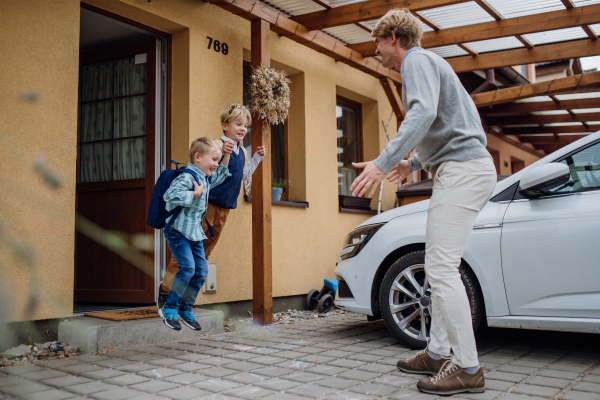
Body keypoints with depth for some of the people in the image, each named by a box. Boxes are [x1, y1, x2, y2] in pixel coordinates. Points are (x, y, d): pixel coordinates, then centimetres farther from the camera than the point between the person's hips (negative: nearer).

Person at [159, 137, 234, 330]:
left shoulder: (206, 178, 12)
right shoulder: (186, 178, -18)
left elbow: (220, 175, 33)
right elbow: (170, 194, -34)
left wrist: (226, 155, 21)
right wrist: (195, 194, -28)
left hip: (195, 233, 9)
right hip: (178, 231, -9)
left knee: (201, 270, 5)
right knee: (187, 267, -20)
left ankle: (185, 309, 20)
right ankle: (169, 308, -5)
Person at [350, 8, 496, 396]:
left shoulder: (418, 60, -4)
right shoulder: (427, 63, 27)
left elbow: (423, 113, -25)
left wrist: (384, 162, -31)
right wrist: (414, 164, 38)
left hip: (462, 170, -11)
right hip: (466, 170, 11)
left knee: (442, 267, -13)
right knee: (440, 266, 11)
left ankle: (468, 368, -8)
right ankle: (438, 353, 17)